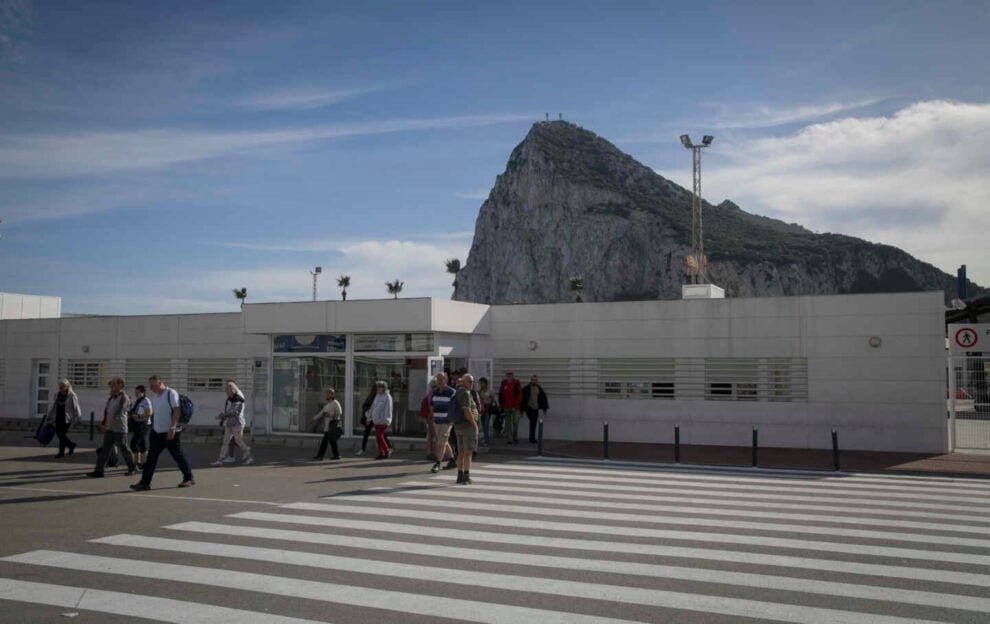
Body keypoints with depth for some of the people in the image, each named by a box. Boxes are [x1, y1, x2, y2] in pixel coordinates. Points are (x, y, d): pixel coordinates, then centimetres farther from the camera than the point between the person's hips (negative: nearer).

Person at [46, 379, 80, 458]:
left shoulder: (71, 395, -7)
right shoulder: (57, 395, 10)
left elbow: (76, 407, -5)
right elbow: (53, 407, 18)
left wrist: (77, 417, -7)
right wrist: (48, 417, 22)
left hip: (67, 418, -6)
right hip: (58, 418, 6)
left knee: (62, 434, -8)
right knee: (58, 432, 4)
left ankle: (61, 452, 3)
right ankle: (71, 445, 24)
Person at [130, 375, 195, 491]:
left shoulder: (171, 394, -11)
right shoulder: (153, 396, 11)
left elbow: (176, 412, -17)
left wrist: (172, 428, -24)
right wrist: (152, 427, 18)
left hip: (170, 433, -7)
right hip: (157, 432, 7)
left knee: (178, 456, 1)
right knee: (151, 457, 0)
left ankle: (189, 478, 15)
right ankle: (145, 482, 1)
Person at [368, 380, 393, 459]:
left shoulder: (387, 397, -12)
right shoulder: (377, 396, 12)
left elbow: (388, 409, -20)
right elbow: (373, 407, 18)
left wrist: (386, 420, -29)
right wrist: (369, 417, 18)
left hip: (383, 420, -8)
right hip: (377, 420, 8)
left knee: (379, 435, -14)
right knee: (378, 436, 6)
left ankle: (387, 450, -1)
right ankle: (381, 453, 11)